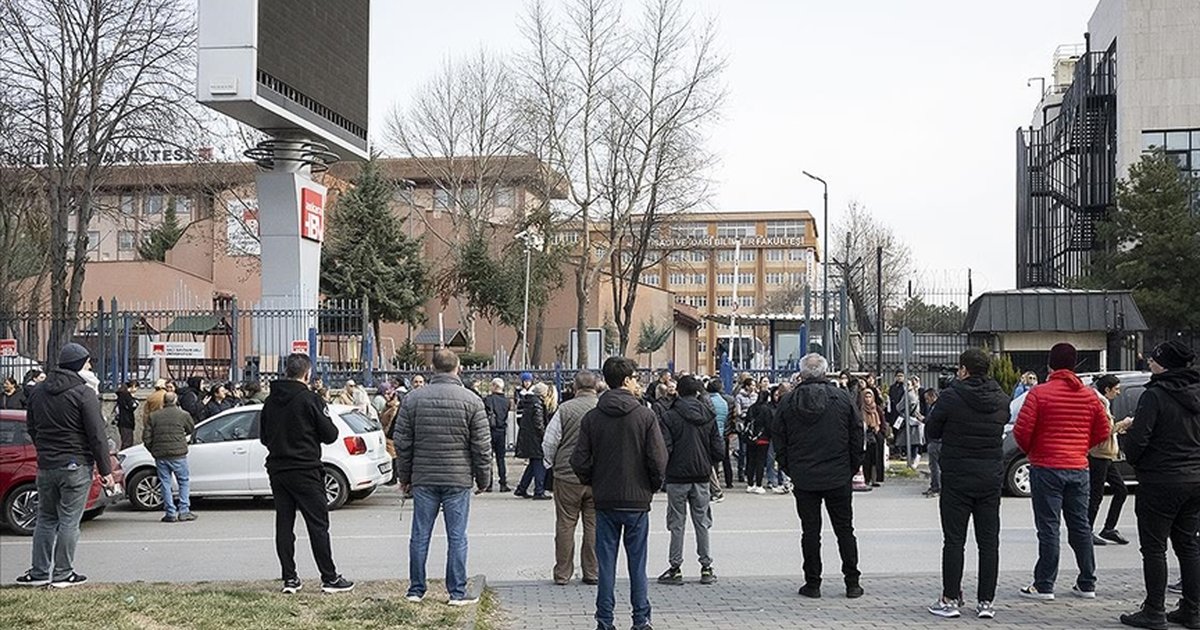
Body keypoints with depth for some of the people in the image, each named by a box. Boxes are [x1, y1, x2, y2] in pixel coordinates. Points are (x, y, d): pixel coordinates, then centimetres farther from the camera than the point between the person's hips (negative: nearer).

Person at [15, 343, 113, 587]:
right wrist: (105, 470, -8)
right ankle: (63, 573, 5)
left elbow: (31, 428, 18)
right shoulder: (84, 394, -13)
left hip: (45, 466, 6)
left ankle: (39, 572, 16)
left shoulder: (38, 391, 9)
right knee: (69, 521, 1)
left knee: (45, 519, 15)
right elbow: (97, 436, -13)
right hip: (76, 466, -6)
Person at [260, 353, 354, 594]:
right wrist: (327, 419, 10)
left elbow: (264, 437, 13)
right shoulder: (310, 399, -12)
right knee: (318, 524, 0)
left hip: (277, 470, 5)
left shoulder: (270, 401, 5)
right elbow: (330, 435, -10)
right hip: (305, 471, -5)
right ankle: (330, 578, 2)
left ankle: (289, 578, 10)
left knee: (284, 524, 9)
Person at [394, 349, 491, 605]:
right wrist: (483, 479, 7)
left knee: (420, 535, 9)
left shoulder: (413, 399, 2)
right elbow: (482, 446, -3)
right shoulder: (471, 401, -4)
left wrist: (404, 477, 15)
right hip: (458, 479, -2)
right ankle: (457, 592, 5)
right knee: (457, 537, 2)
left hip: (423, 479, 2)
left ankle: (416, 589, 16)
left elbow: (402, 443, 5)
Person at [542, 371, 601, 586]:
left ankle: (562, 573, 11)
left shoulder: (565, 409, -9)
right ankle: (593, 572, 13)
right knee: (594, 525, 9)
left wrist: (552, 464, 11)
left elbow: (549, 443, -6)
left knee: (565, 525, 7)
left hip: (567, 476, -1)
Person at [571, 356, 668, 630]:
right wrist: (653, 486, 6)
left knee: (606, 564, 8)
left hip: (605, 501, 2)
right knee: (637, 563, 8)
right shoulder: (645, 416, -9)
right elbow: (658, 460, -11)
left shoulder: (592, 418, -2)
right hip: (638, 500, -2)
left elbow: (580, 461, -5)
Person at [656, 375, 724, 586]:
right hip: (702, 476, 3)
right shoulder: (708, 416, 2)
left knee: (677, 523, 4)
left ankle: (675, 568, 6)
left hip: (677, 476, -3)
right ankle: (706, 567, 13)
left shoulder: (670, 417, -9)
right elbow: (719, 448, 1)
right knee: (702, 522, 11)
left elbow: (664, 449, -13)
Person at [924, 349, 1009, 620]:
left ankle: (950, 600, 5)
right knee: (989, 541, 8)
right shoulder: (1000, 399, 1)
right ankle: (986, 602, 10)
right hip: (991, 477, 4)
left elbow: (931, 431, -3)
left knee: (954, 540, 3)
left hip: (957, 478, -4)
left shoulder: (951, 396, -12)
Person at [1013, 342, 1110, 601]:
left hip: (1047, 467, -5)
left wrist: (1030, 451, 5)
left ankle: (1044, 586, 0)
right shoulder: (1089, 396, 5)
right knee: (1080, 525, 12)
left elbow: (1022, 431, -14)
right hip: (1079, 468, 5)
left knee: (1048, 527, -2)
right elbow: (1103, 432, 8)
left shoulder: (1039, 393, -10)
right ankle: (1087, 584, 17)